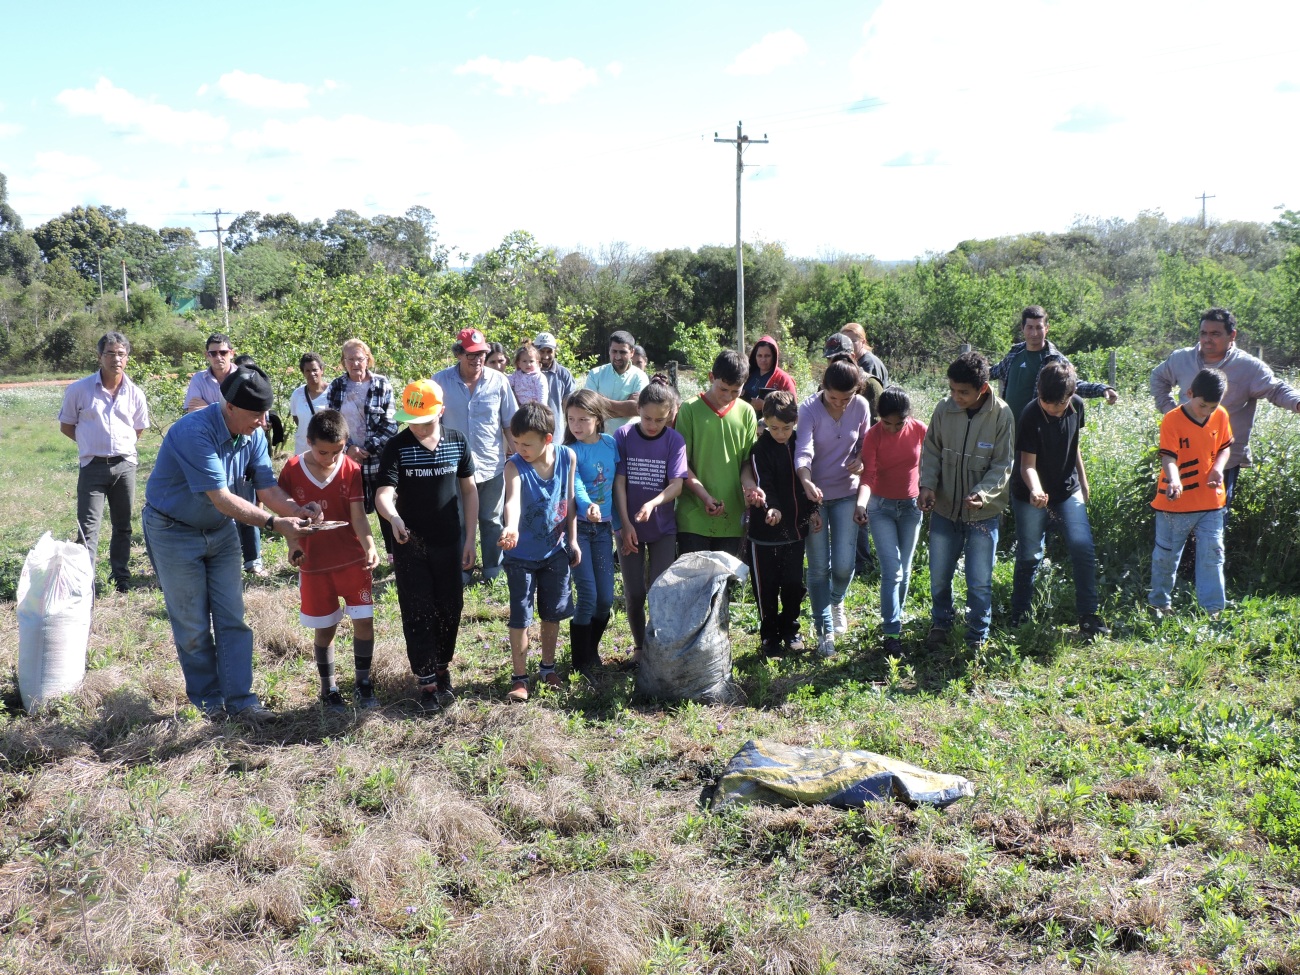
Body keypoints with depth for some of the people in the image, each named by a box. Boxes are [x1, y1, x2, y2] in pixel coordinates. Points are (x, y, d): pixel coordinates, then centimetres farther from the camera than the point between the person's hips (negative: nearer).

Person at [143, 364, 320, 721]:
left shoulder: (253, 434, -8)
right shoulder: (196, 432, -31)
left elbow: (266, 486, -13)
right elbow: (220, 498, -33)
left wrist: (297, 509, -33)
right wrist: (275, 523, -36)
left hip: (220, 531, 6)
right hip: (173, 532, -6)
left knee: (232, 619, 2)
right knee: (193, 625, 4)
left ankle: (239, 698, 7)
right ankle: (206, 699, 19)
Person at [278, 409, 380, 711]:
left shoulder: (351, 470, -9)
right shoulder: (292, 470, -7)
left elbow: (358, 515, -12)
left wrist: (370, 546, -28)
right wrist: (293, 544, -11)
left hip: (353, 560, 0)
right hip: (314, 564, 0)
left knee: (364, 621, 0)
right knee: (324, 628, 10)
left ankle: (363, 683, 18)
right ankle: (328, 687, 26)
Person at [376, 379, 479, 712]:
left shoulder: (458, 442, -2)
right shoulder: (396, 448, -10)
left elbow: (469, 490, 5)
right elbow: (384, 493, -21)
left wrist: (470, 538, 2)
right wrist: (393, 517, -43)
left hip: (449, 543, 2)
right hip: (410, 545, -2)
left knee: (450, 609, 11)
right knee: (417, 614, 2)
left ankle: (442, 669, 30)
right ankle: (427, 682, 10)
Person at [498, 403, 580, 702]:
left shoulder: (567, 457, -10)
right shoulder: (515, 466, -20)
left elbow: (569, 499, 1)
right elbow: (512, 500, -39)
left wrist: (572, 540, 5)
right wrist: (511, 528, -59)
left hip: (556, 551, 3)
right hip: (521, 555, -3)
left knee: (552, 613, 17)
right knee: (520, 617, 2)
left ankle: (548, 667, 36)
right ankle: (520, 677, 16)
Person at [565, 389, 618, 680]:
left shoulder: (611, 444, 2)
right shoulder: (570, 452, -11)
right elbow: (576, 485, -28)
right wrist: (588, 506, -48)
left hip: (603, 527, 4)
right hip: (578, 527, -4)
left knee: (606, 598, 5)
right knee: (588, 596, -7)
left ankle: (592, 649, 29)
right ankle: (581, 663, 8)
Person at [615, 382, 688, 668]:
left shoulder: (674, 440, -7)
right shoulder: (623, 435, -8)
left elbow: (677, 485, -13)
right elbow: (619, 482, -7)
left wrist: (652, 503, -31)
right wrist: (626, 524, -12)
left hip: (663, 528, 0)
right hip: (630, 527, 1)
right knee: (634, 593, 7)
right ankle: (639, 648, 24)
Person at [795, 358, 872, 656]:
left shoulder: (861, 407, -7)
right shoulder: (809, 409, -17)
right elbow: (803, 451, -29)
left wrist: (861, 460, -14)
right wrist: (806, 482, -48)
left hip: (846, 493, 2)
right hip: (814, 494, -2)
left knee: (844, 566, 1)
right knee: (819, 567, 1)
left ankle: (836, 602, 37)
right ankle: (824, 630, 15)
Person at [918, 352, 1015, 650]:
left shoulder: (1001, 415, -14)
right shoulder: (944, 409, -8)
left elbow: (1002, 465, -10)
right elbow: (931, 451, 4)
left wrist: (983, 492, -27)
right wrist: (927, 484, -12)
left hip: (982, 512, -2)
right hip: (944, 509, 2)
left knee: (979, 583, 4)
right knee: (939, 577, 14)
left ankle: (977, 637, 25)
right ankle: (940, 625, 39)